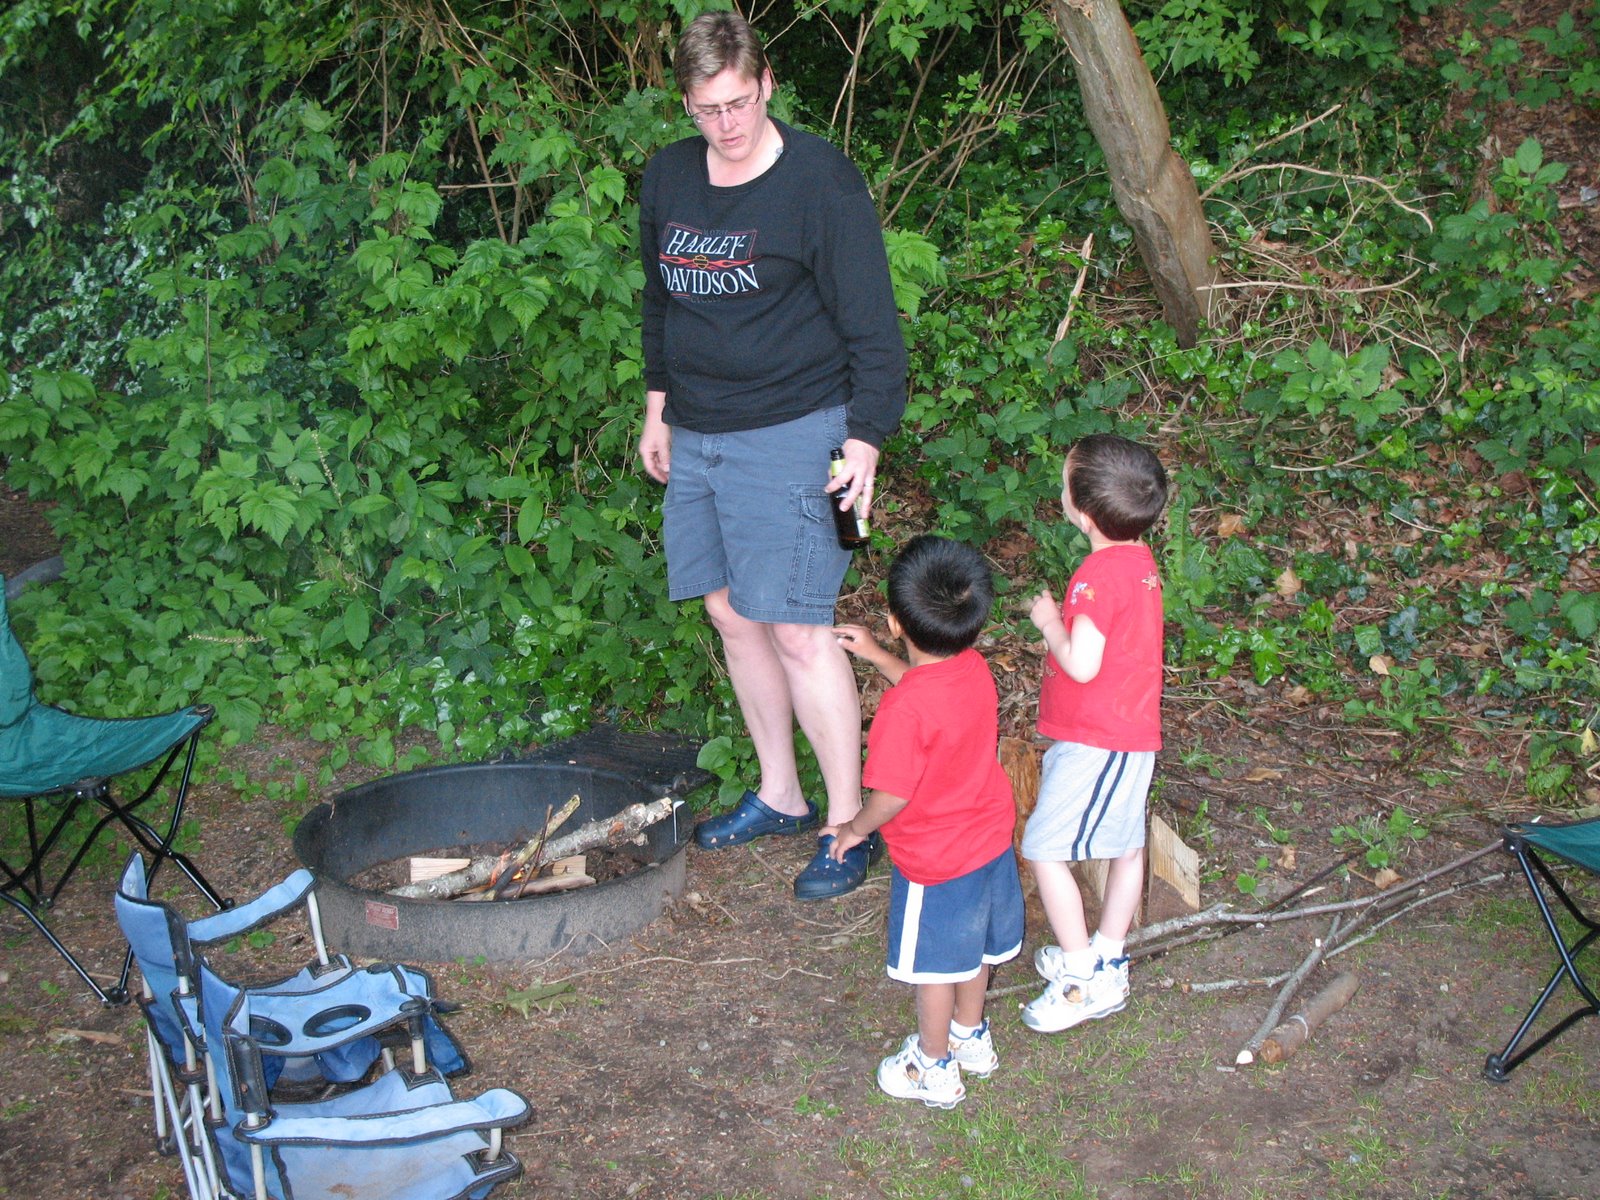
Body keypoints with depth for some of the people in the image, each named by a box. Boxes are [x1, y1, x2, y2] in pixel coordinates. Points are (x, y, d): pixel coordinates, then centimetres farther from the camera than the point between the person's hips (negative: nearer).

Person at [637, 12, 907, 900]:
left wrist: (865, 436, -15)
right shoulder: (668, 177, 9)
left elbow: (870, 324, -10)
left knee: (798, 631, -8)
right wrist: (658, 405, 18)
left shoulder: (819, 180, -11)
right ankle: (779, 796, 28)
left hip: (787, 434, -7)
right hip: (694, 435, 7)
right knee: (731, 615, 12)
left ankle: (849, 824, 6)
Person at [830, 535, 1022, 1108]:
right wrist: (877, 656, 17)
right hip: (990, 838, 7)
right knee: (973, 947, 26)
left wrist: (855, 829, -7)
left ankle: (935, 1069, 31)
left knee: (934, 964, 13)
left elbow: (892, 796, -26)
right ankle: (971, 1037, 46)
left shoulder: (905, 708, -32)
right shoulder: (976, 670, -9)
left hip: (935, 861, -7)